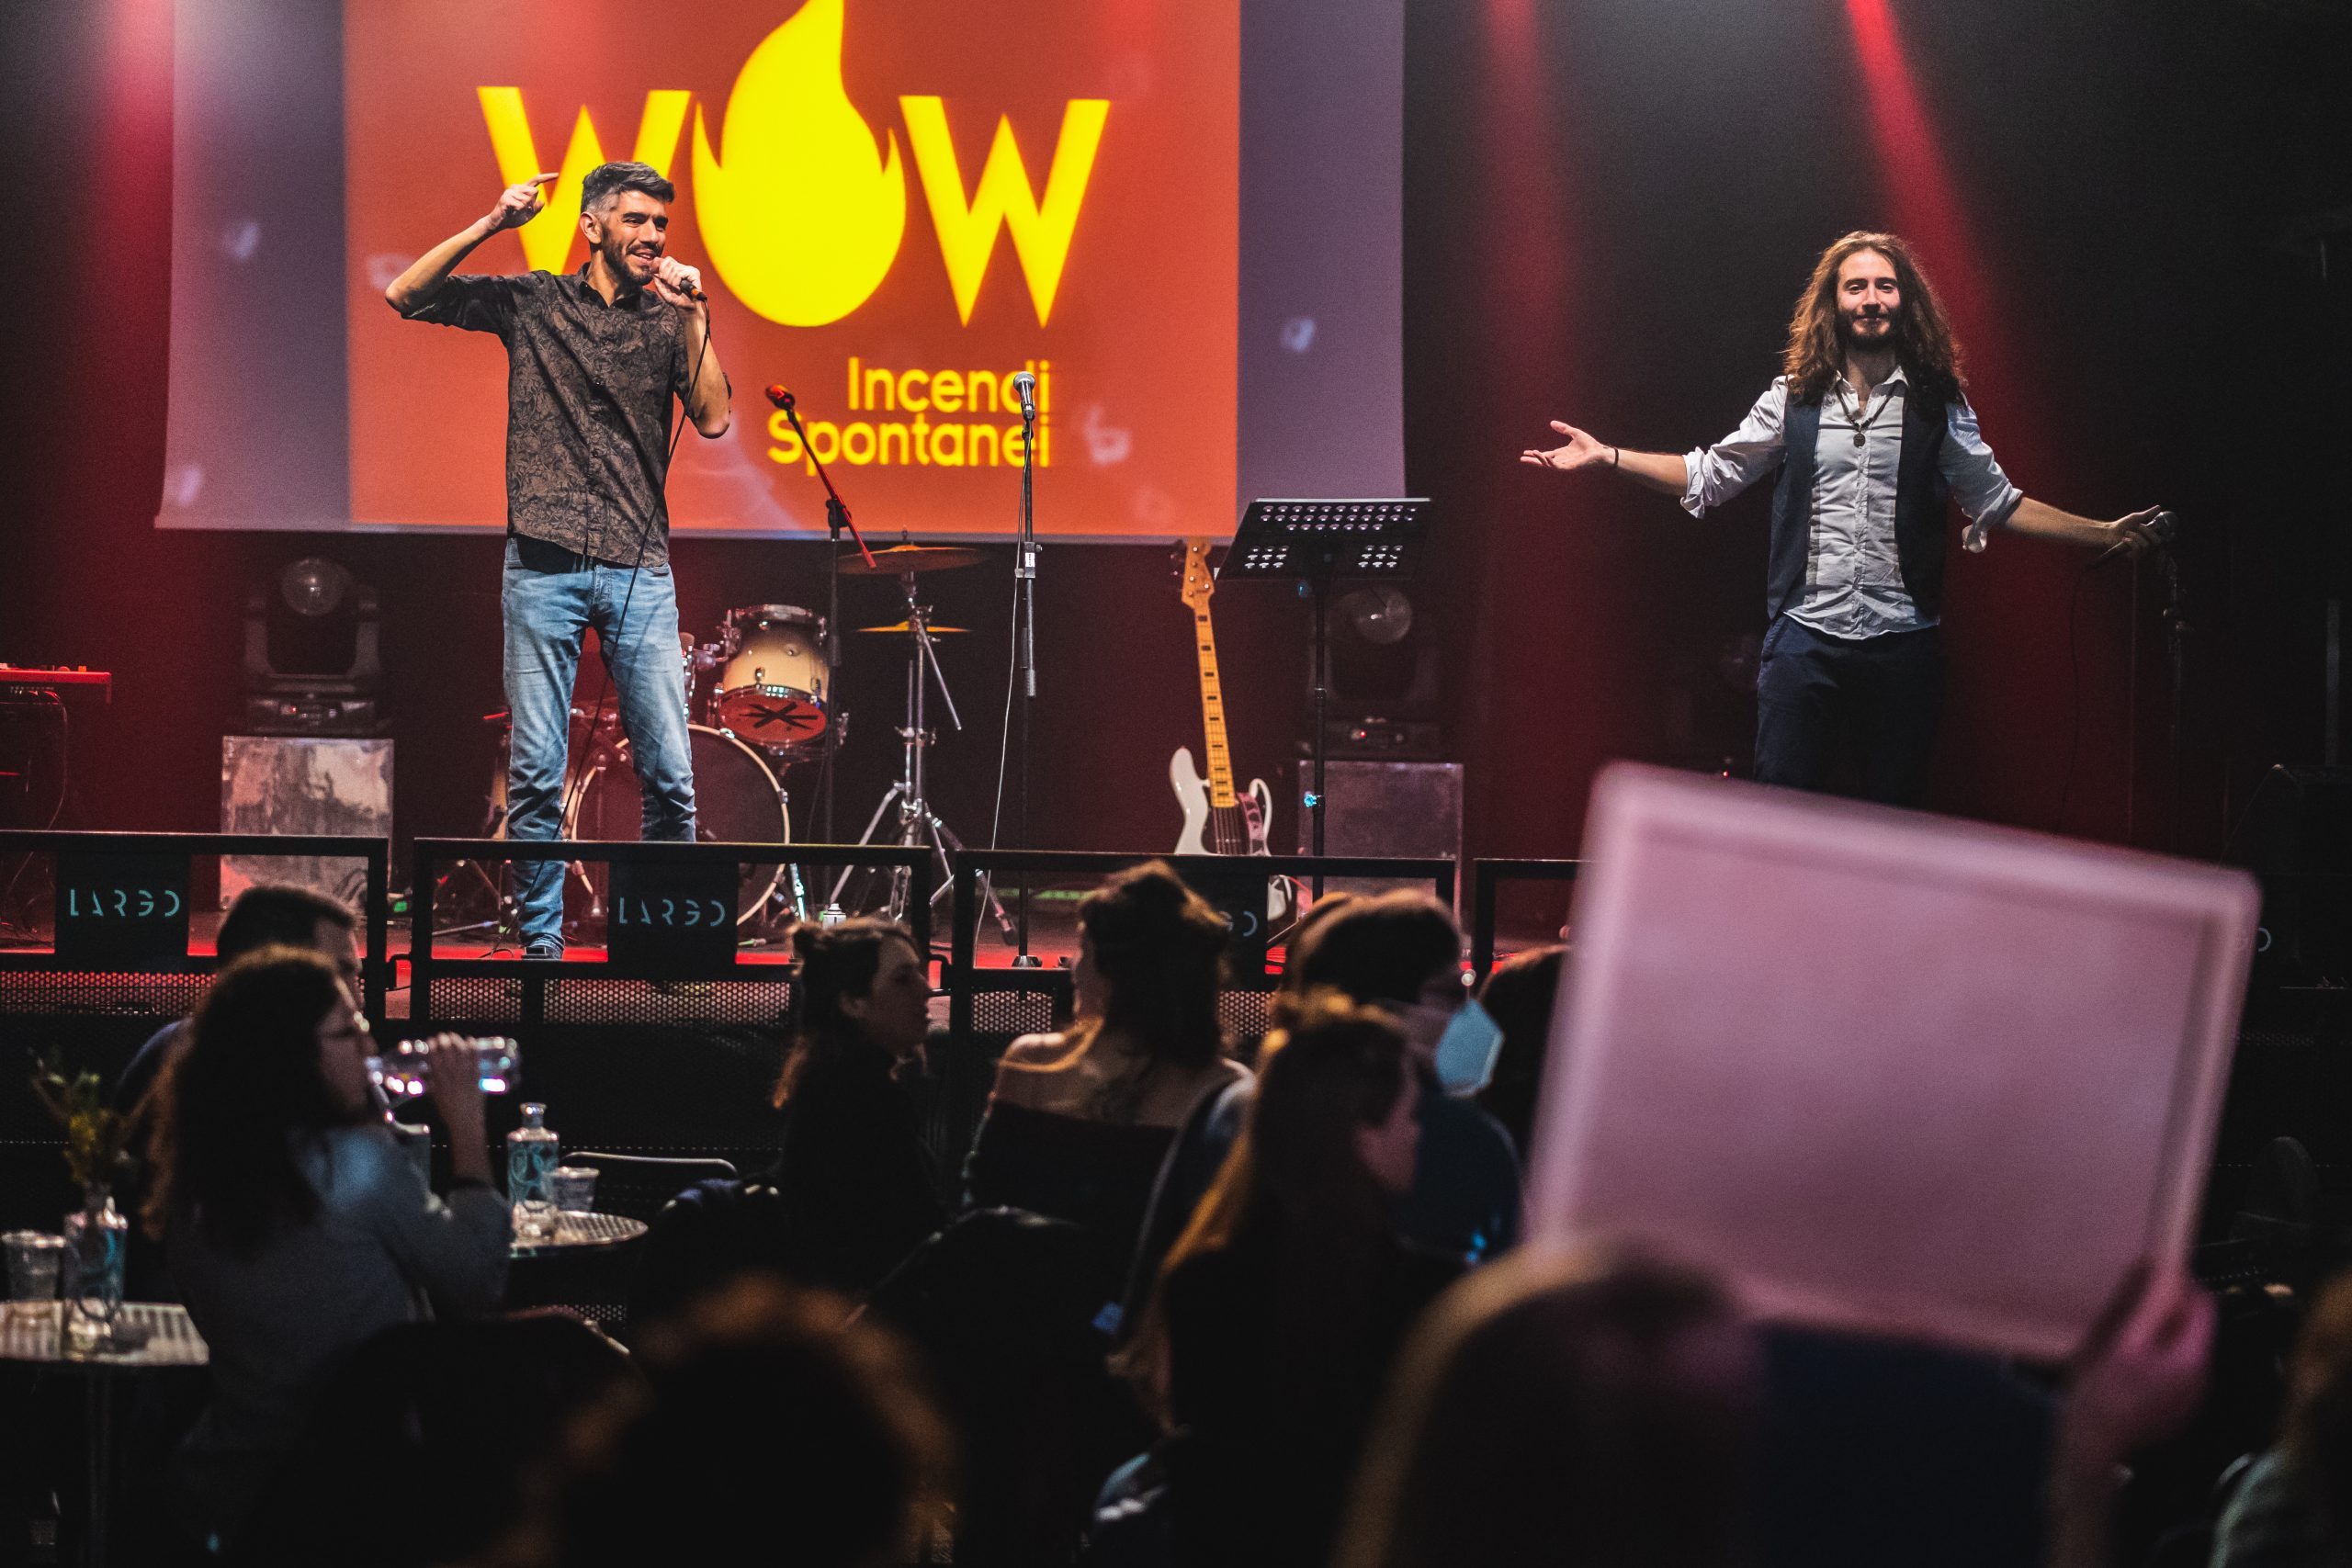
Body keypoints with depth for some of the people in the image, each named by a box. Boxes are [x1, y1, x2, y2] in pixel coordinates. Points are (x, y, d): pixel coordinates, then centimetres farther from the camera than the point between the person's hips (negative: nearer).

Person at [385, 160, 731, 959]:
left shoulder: (669, 320, 11)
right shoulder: (530, 303, 8)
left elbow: (714, 419, -1)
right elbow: (404, 295, 3)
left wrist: (693, 316, -7)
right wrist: (489, 226, -4)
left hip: (638, 570, 1)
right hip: (544, 566, -1)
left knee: (669, 773, -3)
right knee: (536, 772, -1)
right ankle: (541, 944, 7)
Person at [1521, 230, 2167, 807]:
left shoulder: (1937, 406, 6)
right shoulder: (1794, 402, 7)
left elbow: (1997, 500, 12)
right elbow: (1708, 475, 13)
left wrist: (2105, 533, 6)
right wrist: (1606, 456, 5)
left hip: (1902, 643, 0)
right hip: (1804, 641, 0)